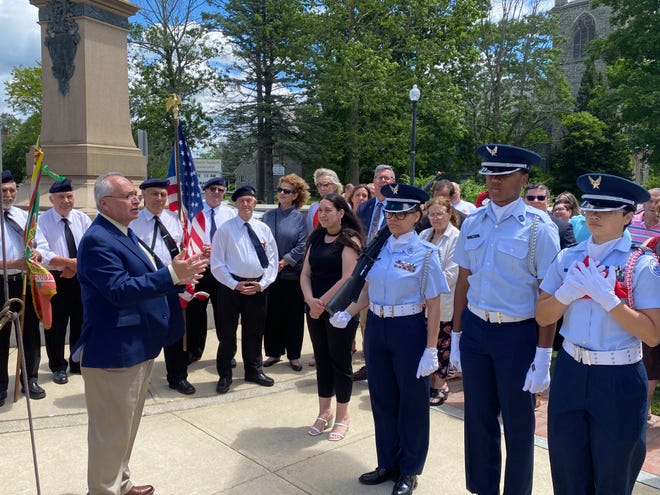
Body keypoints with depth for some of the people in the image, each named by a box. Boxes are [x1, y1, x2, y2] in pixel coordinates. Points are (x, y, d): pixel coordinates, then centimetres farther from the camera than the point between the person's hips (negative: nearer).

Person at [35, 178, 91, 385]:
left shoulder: (82, 218, 3)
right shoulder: (41, 221, -8)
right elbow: (43, 254, -19)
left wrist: (77, 266, -18)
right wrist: (72, 262, -25)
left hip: (81, 278, 3)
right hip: (55, 279, -3)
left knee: (81, 323, 13)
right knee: (56, 325, 6)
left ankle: (78, 363, 29)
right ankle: (58, 367, 23)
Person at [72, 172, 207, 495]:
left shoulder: (123, 233, 12)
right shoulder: (97, 240, -19)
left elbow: (143, 280, 17)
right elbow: (120, 290, -29)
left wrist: (178, 278, 3)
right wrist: (171, 274, -30)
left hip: (138, 347, 10)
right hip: (114, 351, -10)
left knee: (127, 424, 22)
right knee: (111, 429, 4)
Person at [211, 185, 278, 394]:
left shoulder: (263, 228, 5)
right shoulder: (225, 229, -4)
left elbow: (272, 260, 7)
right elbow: (217, 263, -6)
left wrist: (262, 283, -6)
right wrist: (235, 284, -12)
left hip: (259, 287, 3)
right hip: (231, 287, -3)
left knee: (255, 332, 15)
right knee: (227, 332, 4)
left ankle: (254, 370, 32)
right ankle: (225, 375, 20)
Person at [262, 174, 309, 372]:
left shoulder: (299, 218, -1)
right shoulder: (268, 216, 6)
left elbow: (301, 247, -7)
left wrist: (283, 262, -13)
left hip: (292, 273, -2)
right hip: (270, 272, 2)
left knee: (294, 315, 5)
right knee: (272, 313, 8)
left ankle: (294, 355, 17)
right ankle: (274, 352, 22)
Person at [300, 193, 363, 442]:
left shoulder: (350, 239, -9)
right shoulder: (316, 238, 9)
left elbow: (347, 278, -17)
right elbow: (306, 273, 6)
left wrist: (323, 302, -13)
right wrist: (310, 300, -10)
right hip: (315, 309, 6)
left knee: (340, 361, 4)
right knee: (322, 359, 13)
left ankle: (342, 416, 20)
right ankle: (324, 412, 27)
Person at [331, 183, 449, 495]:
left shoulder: (425, 253, -12)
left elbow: (433, 306, -12)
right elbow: (368, 290, 10)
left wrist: (430, 350, -14)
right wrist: (346, 314, -5)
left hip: (408, 331, -5)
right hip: (376, 328, 5)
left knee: (411, 401, 10)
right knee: (382, 398, 17)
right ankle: (388, 463, 36)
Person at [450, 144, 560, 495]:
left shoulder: (539, 227, -11)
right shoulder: (473, 223, 4)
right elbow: (463, 281, 9)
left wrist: (543, 355, -13)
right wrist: (456, 335, 10)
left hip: (517, 334, -4)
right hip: (474, 330, 5)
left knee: (518, 424, 11)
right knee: (478, 418, 18)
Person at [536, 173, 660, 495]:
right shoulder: (567, 258, 1)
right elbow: (542, 317, 1)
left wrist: (607, 296, -23)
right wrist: (567, 293, -17)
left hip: (619, 381, -3)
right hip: (570, 373, 3)